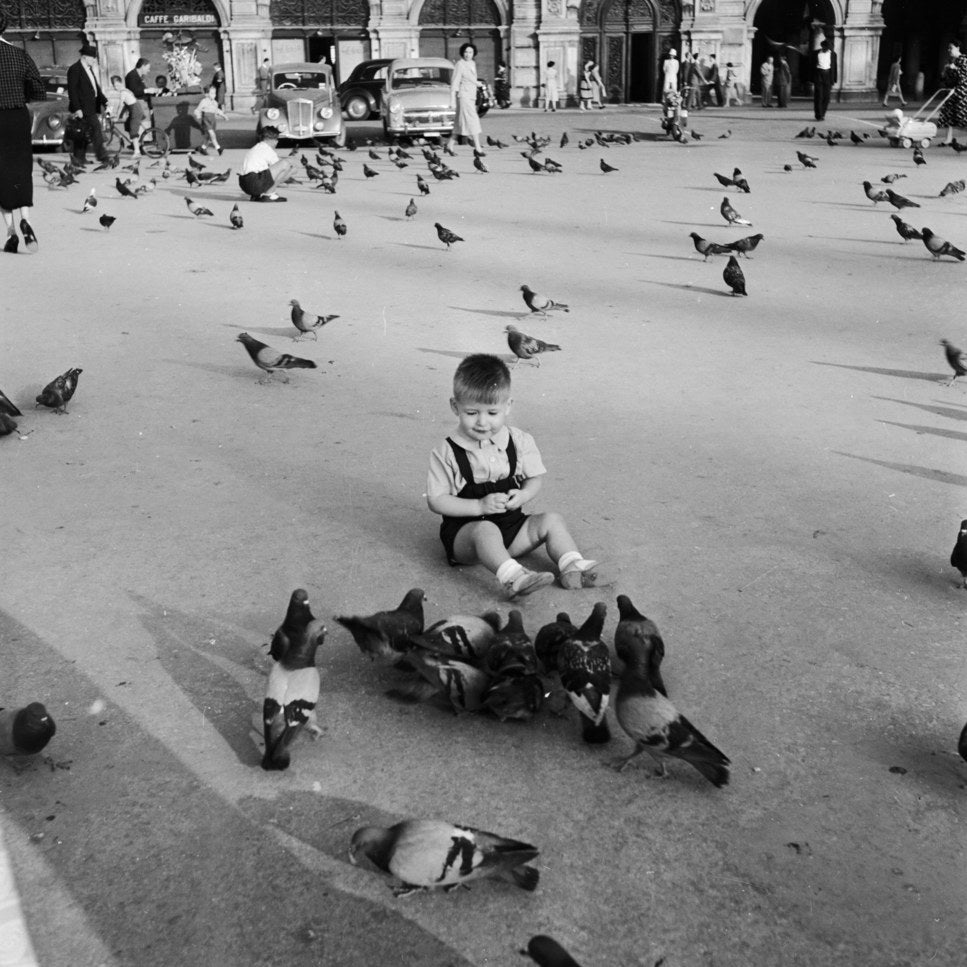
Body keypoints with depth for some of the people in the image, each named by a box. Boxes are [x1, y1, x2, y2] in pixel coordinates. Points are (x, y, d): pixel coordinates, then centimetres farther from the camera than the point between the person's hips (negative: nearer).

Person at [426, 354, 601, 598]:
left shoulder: (520, 442, 2)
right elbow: (436, 500, -9)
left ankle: (572, 568, -25)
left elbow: (535, 478, 11)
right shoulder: (447, 453, -9)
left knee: (552, 521, -12)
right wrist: (480, 506, -20)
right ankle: (513, 578, -55)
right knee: (486, 530, -36)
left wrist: (523, 495, -13)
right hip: (464, 531, -5)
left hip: (511, 525, 5)